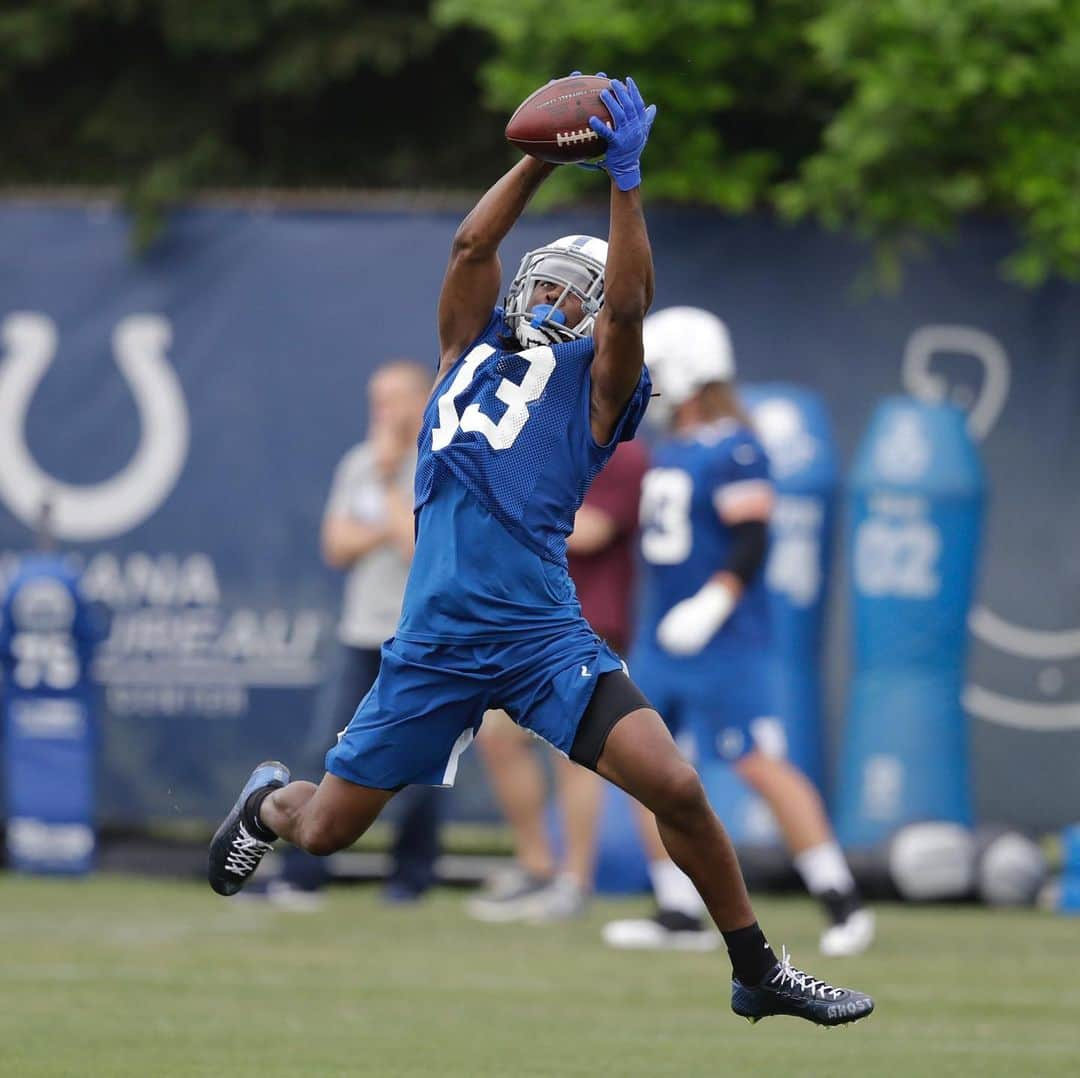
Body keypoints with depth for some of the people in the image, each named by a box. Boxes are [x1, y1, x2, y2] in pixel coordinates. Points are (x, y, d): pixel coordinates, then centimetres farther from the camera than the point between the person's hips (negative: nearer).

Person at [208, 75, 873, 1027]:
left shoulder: (593, 381, 6)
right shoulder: (474, 350, 16)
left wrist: (625, 179, -15)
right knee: (326, 831, 8)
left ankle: (759, 973, 1)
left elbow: (628, 303, -11)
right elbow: (471, 245, 5)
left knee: (676, 788, -16)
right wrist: (543, 158, 3)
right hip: (435, 644, 3)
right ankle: (267, 802, 47)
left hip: (541, 636, -2)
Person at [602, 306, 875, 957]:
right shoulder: (669, 451, 13)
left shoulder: (735, 451, -14)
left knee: (760, 765, -10)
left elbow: (752, 542, -20)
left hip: (724, 642, -9)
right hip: (663, 636, 9)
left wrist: (713, 603, -28)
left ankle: (843, 903, -4)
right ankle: (680, 915, 10)